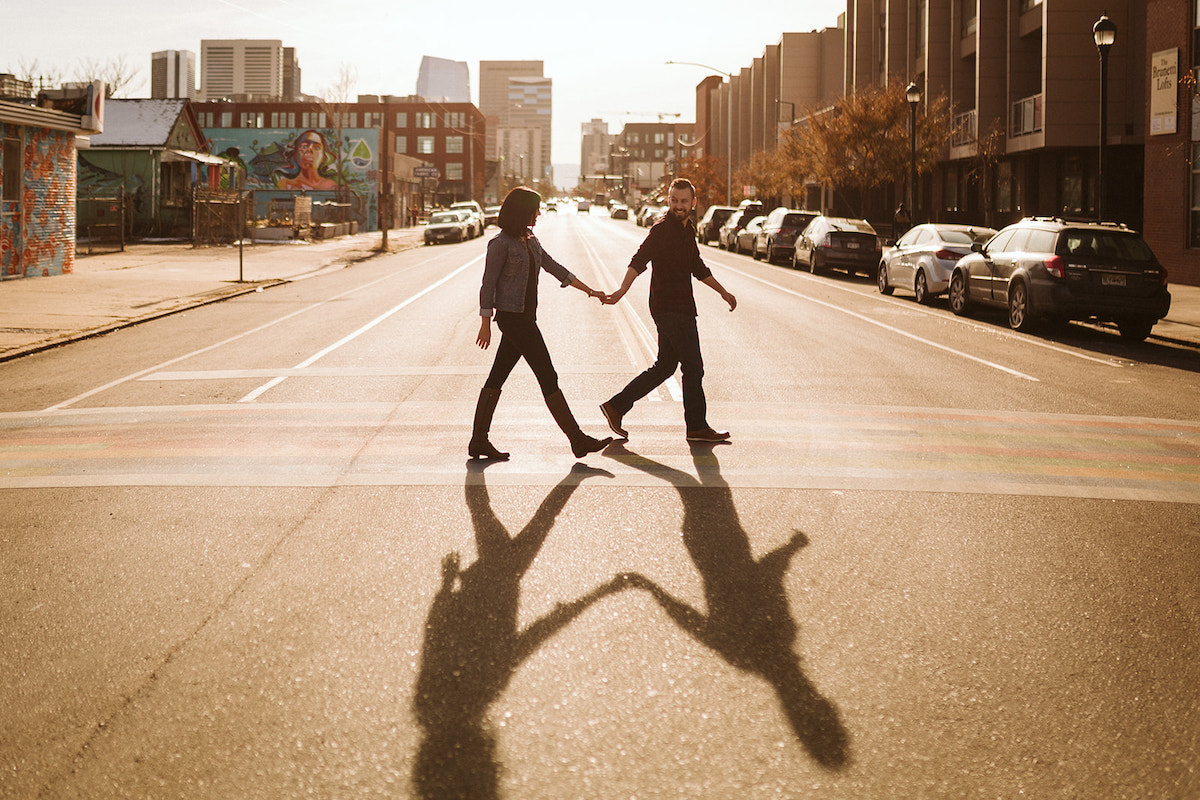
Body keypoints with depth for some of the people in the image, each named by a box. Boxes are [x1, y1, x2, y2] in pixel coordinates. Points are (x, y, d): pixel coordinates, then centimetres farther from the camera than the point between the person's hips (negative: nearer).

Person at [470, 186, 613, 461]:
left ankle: (479, 441, 12)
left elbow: (554, 267, 19)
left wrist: (589, 290, 17)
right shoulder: (501, 243, -11)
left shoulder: (529, 240, 14)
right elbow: (488, 284, -10)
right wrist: (485, 325, -11)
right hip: (512, 317, -9)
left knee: (497, 378, 9)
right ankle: (578, 440, -4)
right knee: (547, 377, -7)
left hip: (525, 317, 9)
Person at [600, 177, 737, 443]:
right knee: (693, 367, -4)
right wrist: (622, 291, -39)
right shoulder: (662, 229, -13)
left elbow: (697, 267, 29)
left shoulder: (687, 229, 16)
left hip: (681, 307, 9)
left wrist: (723, 292, 33)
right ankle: (697, 427, 4)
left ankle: (616, 406, 14)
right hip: (670, 308, -9)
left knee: (665, 366, 12)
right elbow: (639, 260, -26)